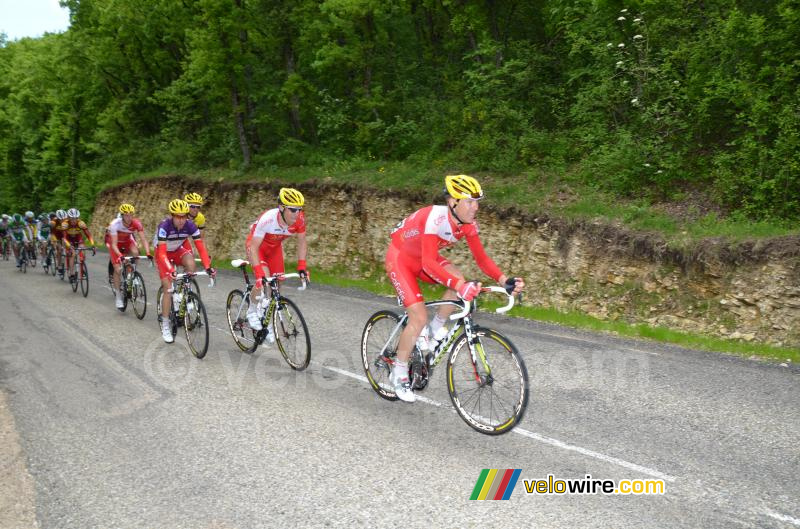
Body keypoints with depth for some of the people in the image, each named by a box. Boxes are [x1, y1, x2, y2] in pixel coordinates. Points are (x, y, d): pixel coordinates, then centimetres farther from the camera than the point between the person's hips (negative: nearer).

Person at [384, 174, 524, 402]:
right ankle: (398, 374, 3)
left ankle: (437, 326, 3)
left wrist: (504, 279, -28)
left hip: (422, 258, 7)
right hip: (400, 258, -6)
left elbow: (481, 257, -11)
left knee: (458, 279, -22)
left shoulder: (468, 223, -14)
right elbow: (429, 263, -45)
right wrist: (459, 286, -57)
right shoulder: (436, 218, -36)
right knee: (419, 317, -16)